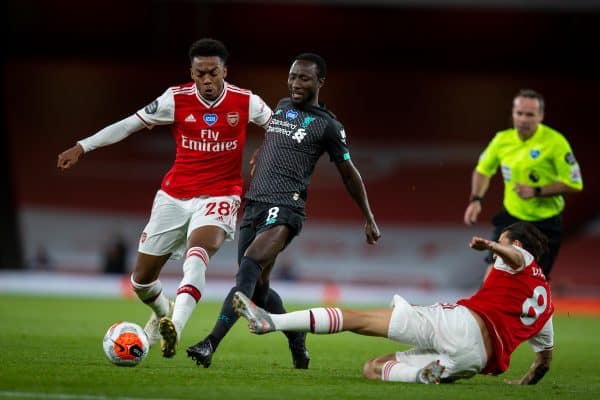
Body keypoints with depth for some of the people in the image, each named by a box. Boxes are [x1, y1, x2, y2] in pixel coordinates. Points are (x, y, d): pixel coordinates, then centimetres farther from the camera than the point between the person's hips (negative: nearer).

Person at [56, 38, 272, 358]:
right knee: (141, 280, 8)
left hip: (218, 197, -3)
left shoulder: (246, 102, -6)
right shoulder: (176, 99, -6)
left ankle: (175, 326, -45)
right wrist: (82, 147, -4)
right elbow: (128, 125, -1)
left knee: (196, 255, -35)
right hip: (174, 196, 3)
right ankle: (162, 312, 42)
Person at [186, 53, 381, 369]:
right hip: (253, 205, 7)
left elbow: (349, 174, 11)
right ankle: (297, 339, 30)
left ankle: (210, 344, -35)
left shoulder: (327, 125, 2)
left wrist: (369, 220, 14)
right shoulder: (281, 107, 19)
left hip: (284, 208, -7)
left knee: (248, 269, -25)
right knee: (256, 289, 7)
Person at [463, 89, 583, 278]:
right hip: (510, 218, 3)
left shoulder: (555, 141, -18)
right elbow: (483, 169, 13)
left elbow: (574, 183, -16)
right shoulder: (503, 139, -5)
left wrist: (537, 191, -24)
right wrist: (476, 199, -2)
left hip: (545, 225, -3)